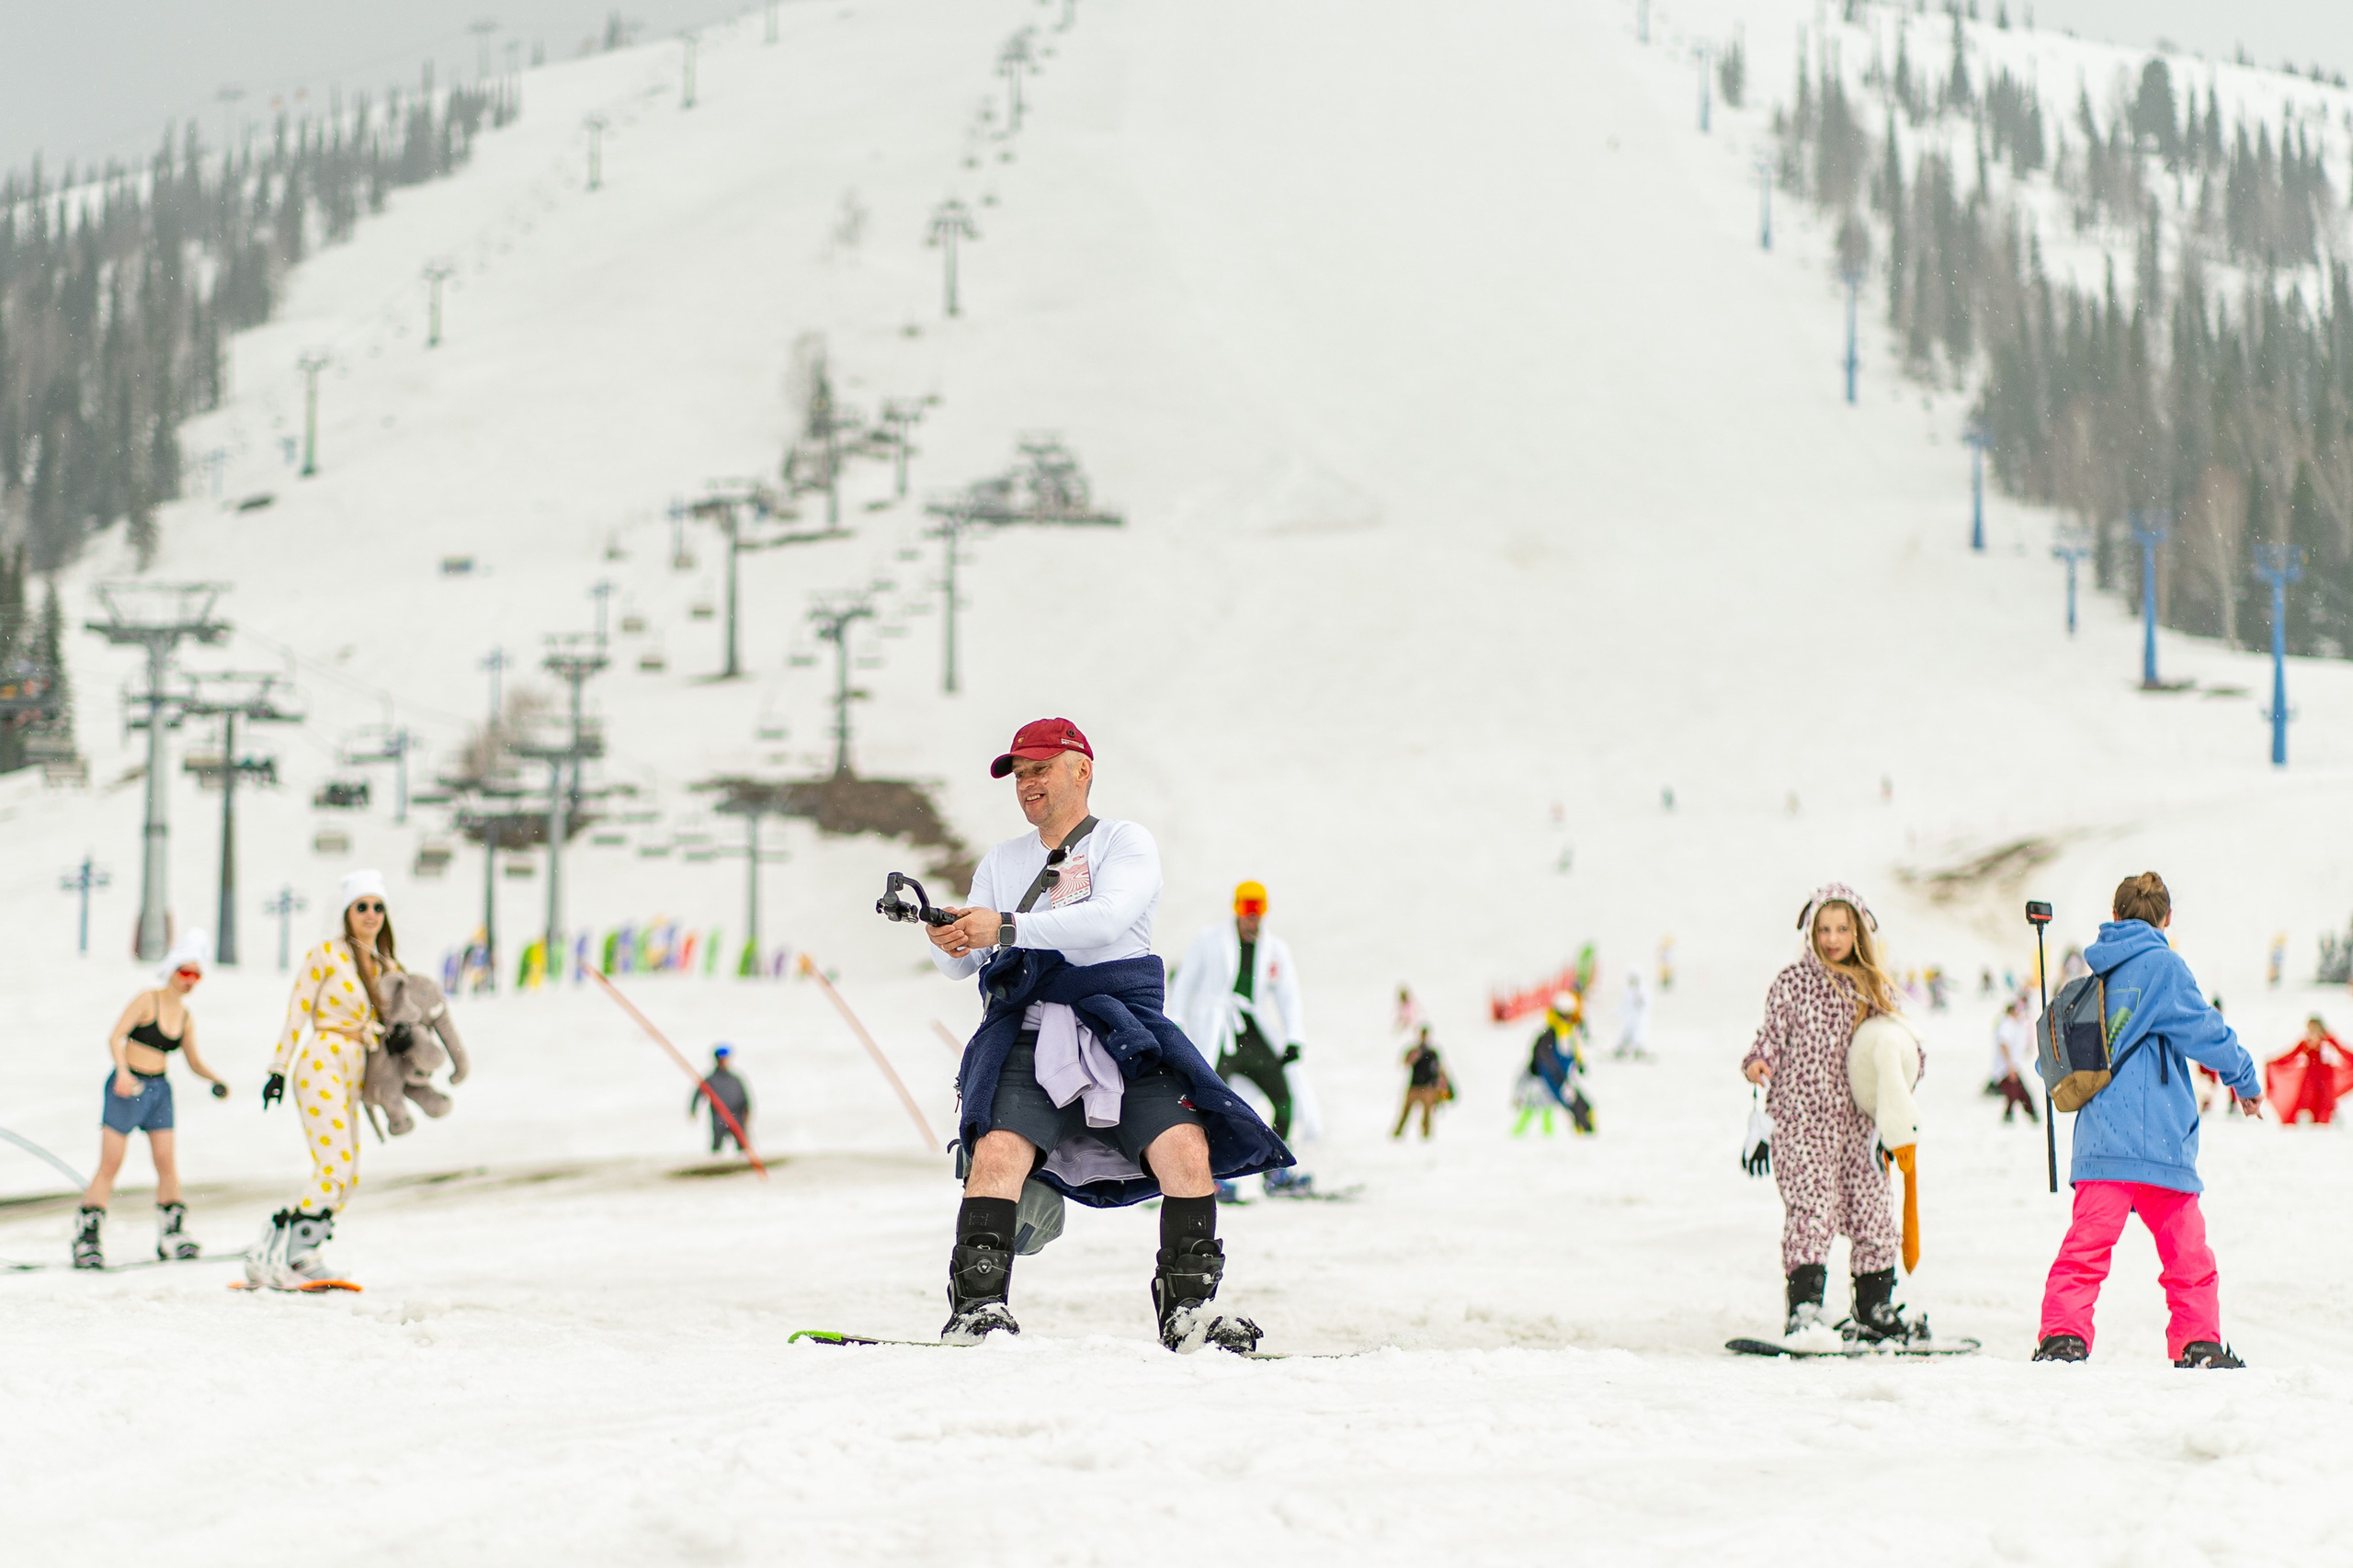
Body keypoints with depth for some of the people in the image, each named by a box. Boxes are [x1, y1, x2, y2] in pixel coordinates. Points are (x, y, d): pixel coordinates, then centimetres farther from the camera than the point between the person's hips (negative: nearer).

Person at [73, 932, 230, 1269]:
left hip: (159, 1090, 6)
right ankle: (86, 1240, -4)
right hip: (126, 1087, -6)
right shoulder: (147, 1001, -8)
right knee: (110, 1164, -7)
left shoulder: (186, 1016, 10)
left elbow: (194, 1062, 16)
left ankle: (172, 1236, 7)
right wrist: (123, 1071, -32)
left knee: (168, 1163, -1)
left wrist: (215, 1079, -3)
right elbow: (116, 1036, -17)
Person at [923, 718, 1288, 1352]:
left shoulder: (1126, 843, 8)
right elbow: (963, 965, 14)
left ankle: (1188, 1309, -7)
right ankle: (980, 1304, -21)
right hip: (1029, 1033, 2)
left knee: (1187, 1150, -21)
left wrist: (1006, 927, -22)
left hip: (1122, 1029, -2)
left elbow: (1106, 920, -12)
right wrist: (947, 941, -11)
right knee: (997, 1150, -26)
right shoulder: (1001, 863, 23)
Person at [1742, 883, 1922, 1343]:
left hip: (1858, 1122, 4)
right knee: (1812, 1209, -15)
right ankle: (1804, 1309, -15)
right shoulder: (1792, 983, 2)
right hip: (1803, 1119, -4)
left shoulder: (1874, 987, 13)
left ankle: (1874, 1309, 17)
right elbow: (1772, 1039, 2)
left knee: (1872, 1210, 4)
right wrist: (1757, 1064, -18)